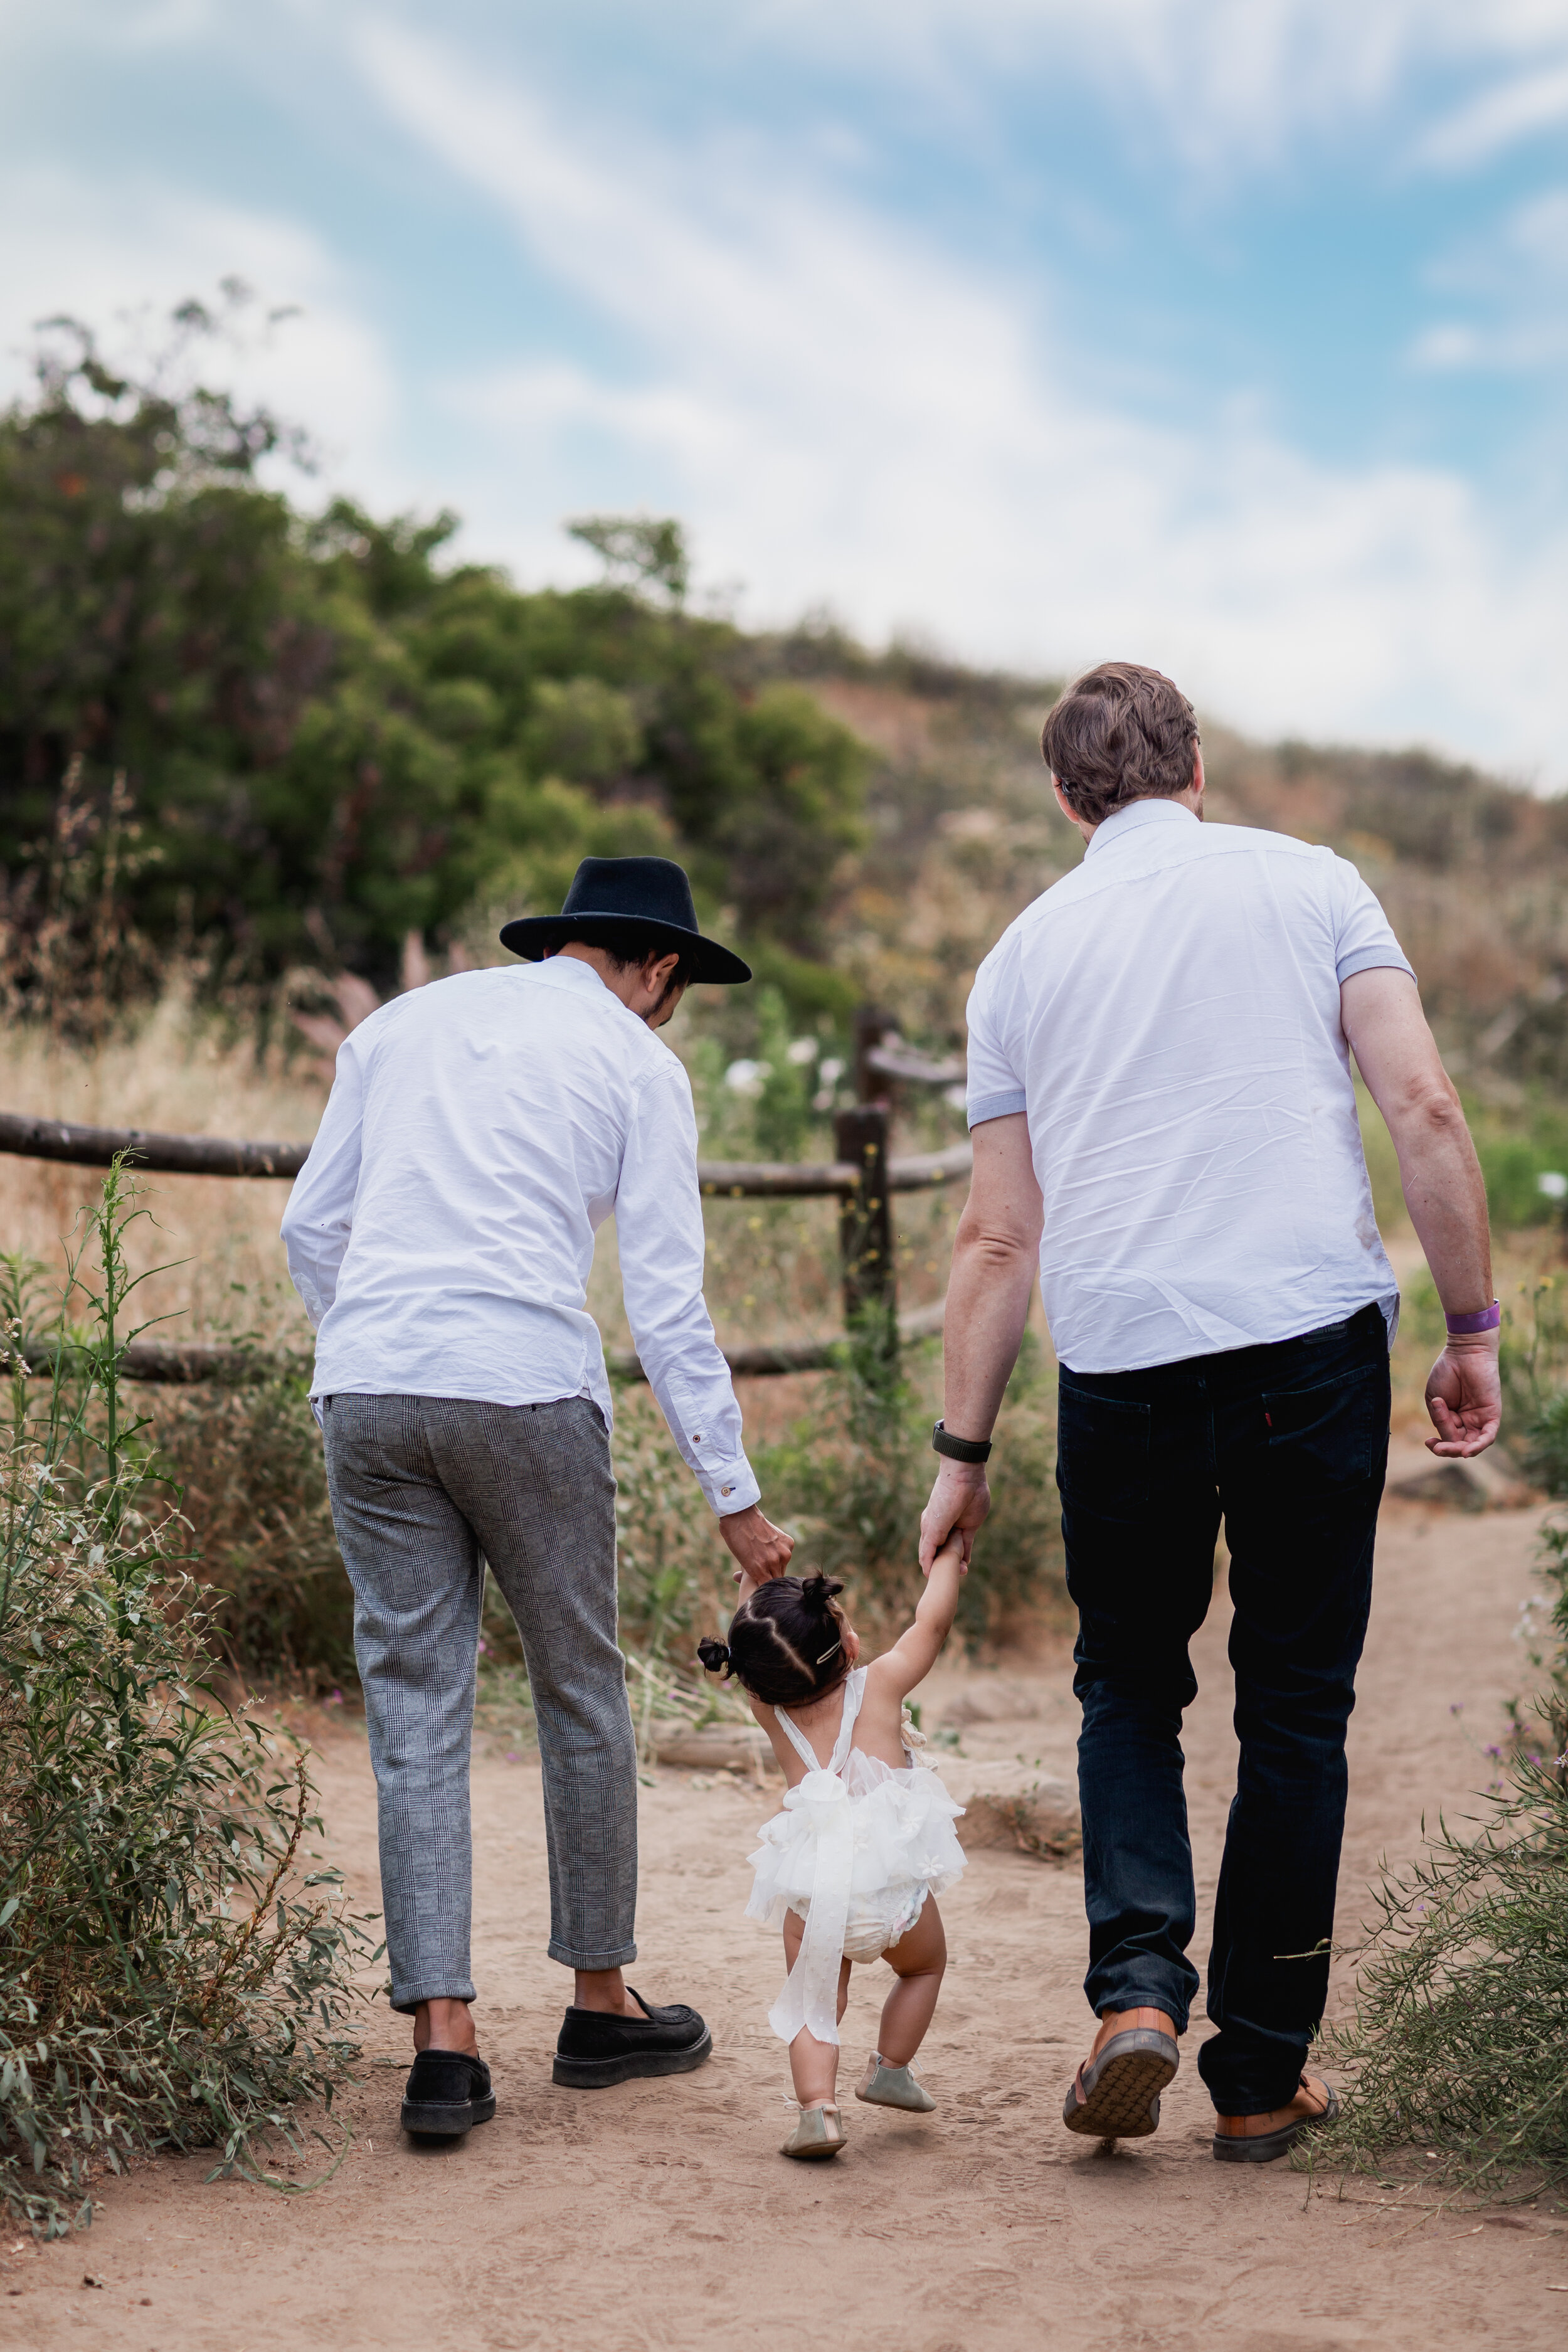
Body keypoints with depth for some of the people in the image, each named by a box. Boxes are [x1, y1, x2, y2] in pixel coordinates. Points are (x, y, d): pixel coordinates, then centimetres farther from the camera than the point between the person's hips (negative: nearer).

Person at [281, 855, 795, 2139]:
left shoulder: (402, 1022, 20)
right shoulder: (638, 1063, 7)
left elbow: (312, 1228, 18)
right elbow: (668, 1304, 2)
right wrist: (735, 1495, 6)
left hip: (367, 1391, 4)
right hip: (526, 1388, -3)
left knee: (416, 1707, 5)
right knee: (581, 1692, 13)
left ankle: (444, 2038, -1)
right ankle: (602, 2004, 23)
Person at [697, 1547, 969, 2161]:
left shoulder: (768, 1709, 12)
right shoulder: (880, 1685, 5)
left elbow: (753, 1649, 30)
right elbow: (932, 1622, 17)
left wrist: (757, 1575, 41)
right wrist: (948, 1558, 32)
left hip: (811, 1885, 1)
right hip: (892, 1873, -1)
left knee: (814, 2003, 10)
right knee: (924, 1965, 28)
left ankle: (817, 2105, -10)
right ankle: (890, 2070, 29)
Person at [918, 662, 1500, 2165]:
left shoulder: (1025, 950, 13)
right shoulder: (1310, 885, 9)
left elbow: (999, 1234, 12)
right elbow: (1423, 1110, -1)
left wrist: (963, 1449, 16)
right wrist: (1471, 1331, 4)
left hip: (1119, 1355, 1)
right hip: (1312, 1336, -1)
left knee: (1128, 1684, 19)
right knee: (1295, 1705, 9)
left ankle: (1136, 1986, -1)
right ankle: (1260, 2076, 14)